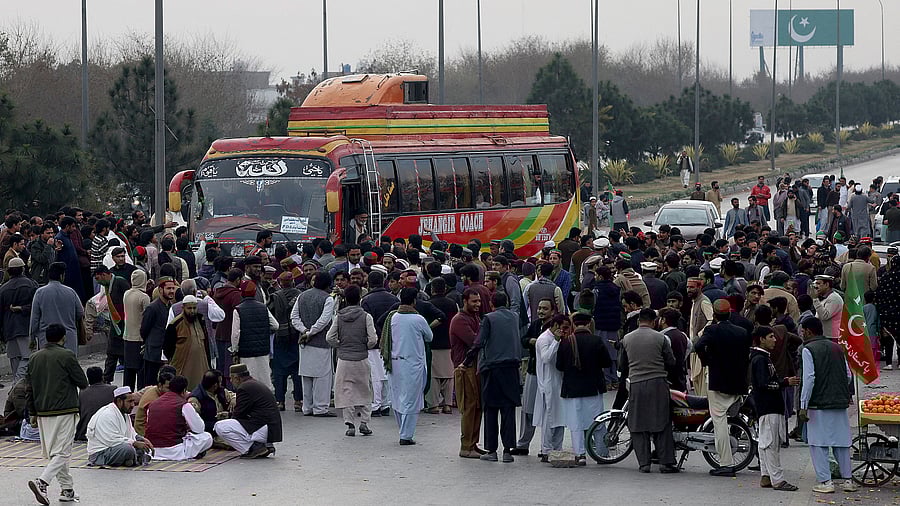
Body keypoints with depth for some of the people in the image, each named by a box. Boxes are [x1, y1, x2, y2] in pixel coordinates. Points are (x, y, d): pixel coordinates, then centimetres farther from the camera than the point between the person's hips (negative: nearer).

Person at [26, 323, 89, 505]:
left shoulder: (34, 358, 9)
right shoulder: (66, 356, -9)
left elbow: (29, 389, 12)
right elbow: (83, 383, -5)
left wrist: (33, 413, 19)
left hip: (43, 413, 6)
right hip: (64, 411, -6)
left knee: (53, 452, 14)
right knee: (62, 452, -7)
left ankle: (67, 489, 16)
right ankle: (42, 482, -25)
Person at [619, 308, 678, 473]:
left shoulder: (626, 339, 4)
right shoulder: (660, 338, -3)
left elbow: (622, 365, 11)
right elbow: (671, 362, 2)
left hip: (636, 385, 1)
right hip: (658, 384, -1)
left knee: (638, 425, 6)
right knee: (662, 424, 2)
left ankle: (643, 463, 2)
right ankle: (666, 462, 0)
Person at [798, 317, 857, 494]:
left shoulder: (808, 350, -6)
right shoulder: (837, 348, 12)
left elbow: (809, 378, -14)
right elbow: (848, 375, 13)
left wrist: (803, 406, -12)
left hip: (819, 404, -6)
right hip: (841, 403, 6)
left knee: (818, 444, 0)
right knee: (842, 443, 12)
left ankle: (825, 482, -5)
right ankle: (848, 480, 14)